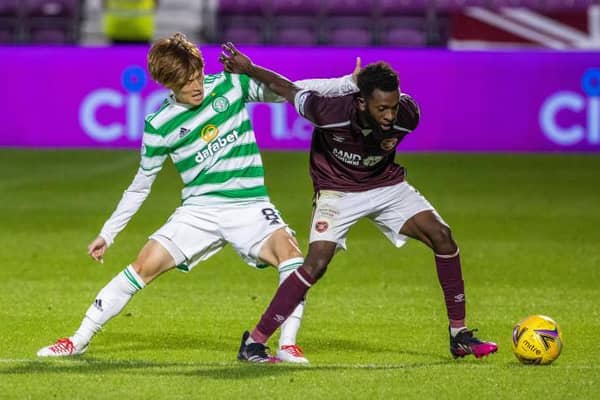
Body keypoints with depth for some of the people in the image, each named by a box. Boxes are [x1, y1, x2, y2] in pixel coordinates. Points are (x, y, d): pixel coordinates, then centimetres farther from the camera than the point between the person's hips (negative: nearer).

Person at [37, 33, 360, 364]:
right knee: (144, 265, -11)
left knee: (290, 252, -27)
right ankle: (79, 340, 1)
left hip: (248, 204, 0)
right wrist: (107, 234, 10)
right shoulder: (160, 125, -2)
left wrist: (348, 84, -3)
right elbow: (140, 186, 10)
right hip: (199, 209, 0)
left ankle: (287, 346, -22)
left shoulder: (230, 86, -1)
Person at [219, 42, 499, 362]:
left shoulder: (407, 114, -25)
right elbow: (288, 89, -16)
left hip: (387, 185, 4)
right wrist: (247, 69, -15)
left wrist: (392, 141, -5)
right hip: (337, 190, -4)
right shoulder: (331, 111, -35)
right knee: (316, 264, -21)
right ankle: (253, 342, -10)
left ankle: (459, 335, 0)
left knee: (441, 236, -11)